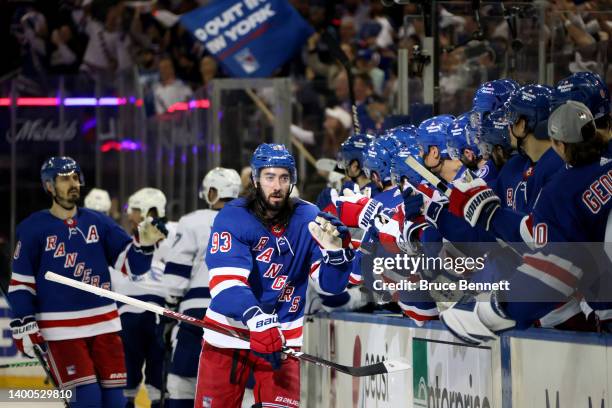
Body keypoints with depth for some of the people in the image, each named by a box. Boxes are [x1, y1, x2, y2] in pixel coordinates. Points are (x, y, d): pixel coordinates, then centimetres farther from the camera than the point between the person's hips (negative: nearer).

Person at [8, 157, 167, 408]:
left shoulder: (97, 222, 7)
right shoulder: (33, 229, -2)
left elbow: (130, 263, 6)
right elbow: (20, 283, 0)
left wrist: (143, 244, -14)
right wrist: (25, 326, -6)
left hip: (104, 324, 4)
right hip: (61, 330, -4)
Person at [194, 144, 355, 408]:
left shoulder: (309, 220, -4)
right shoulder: (233, 218, -12)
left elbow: (329, 285, -4)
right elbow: (226, 281, -25)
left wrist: (334, 249, -25)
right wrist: (257, 320, -41)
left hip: (283, 335, 2)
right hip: (228, 332, -1)